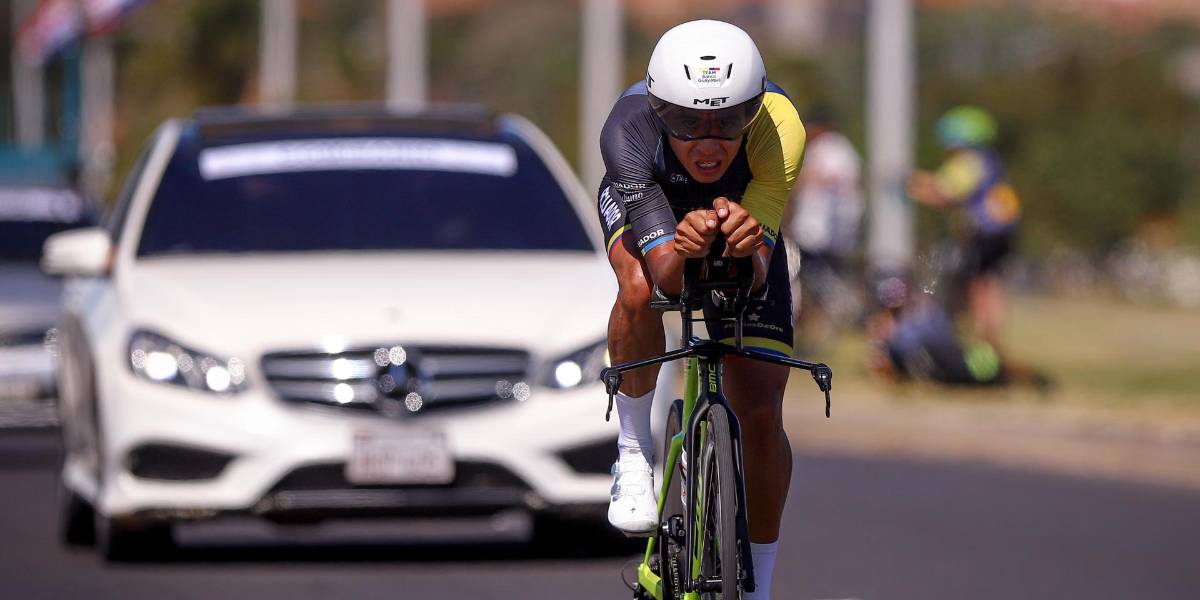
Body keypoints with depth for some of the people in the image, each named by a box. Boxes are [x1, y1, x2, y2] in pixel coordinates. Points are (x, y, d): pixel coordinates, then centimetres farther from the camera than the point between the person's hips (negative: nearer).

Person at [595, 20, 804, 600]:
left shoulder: (779, 125, -39)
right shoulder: (629, 129, -40)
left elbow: (752, 277, -42)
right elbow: (666, 272, -44)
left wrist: (746, 242, -64)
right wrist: (686, 247, -66)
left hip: (743, 209, 1)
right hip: (646, 204, -1)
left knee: (761, 417, -8)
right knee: (640, 288, -37)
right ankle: (634, 448, -13)